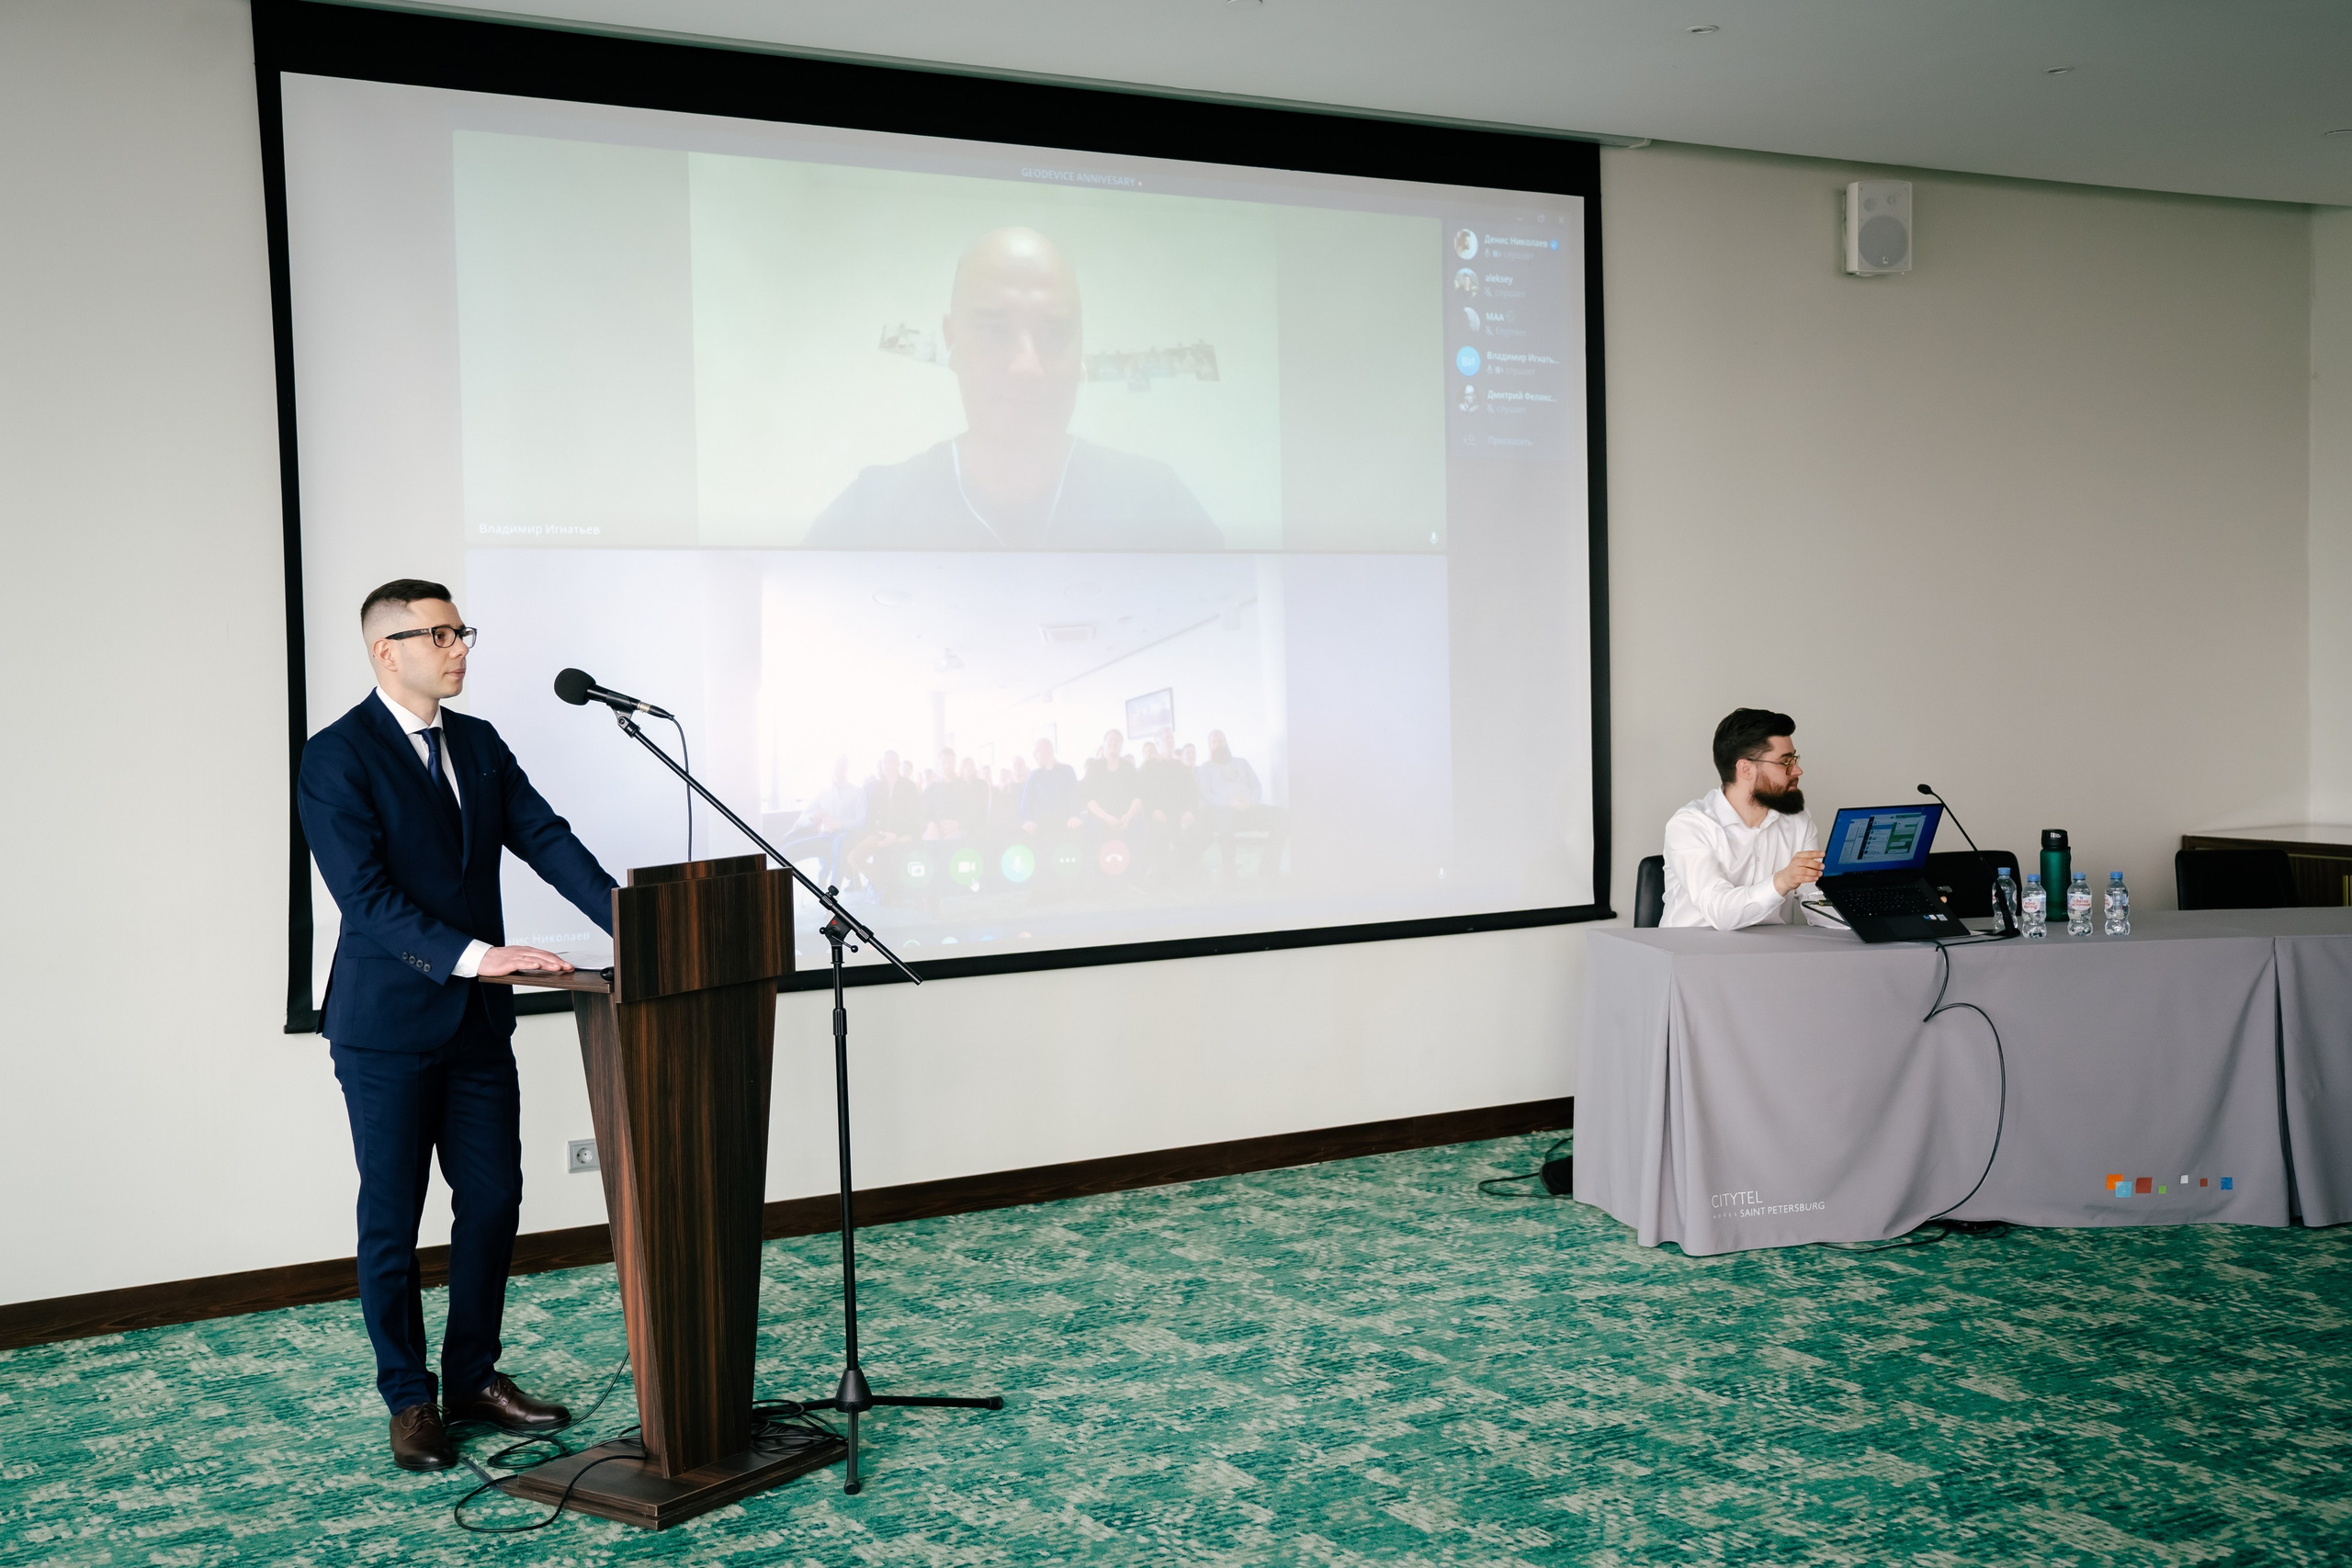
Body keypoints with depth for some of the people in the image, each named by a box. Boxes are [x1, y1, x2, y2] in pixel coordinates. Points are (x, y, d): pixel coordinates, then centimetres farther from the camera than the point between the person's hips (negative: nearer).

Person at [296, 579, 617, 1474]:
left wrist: (630, 919, -15)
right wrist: (475, 954, -32)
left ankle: (474, 1379, 26)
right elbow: (366, 895, -21)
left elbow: (546, 839, 0)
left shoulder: (479, 745, 9)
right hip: (388, 1026, -6)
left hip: (478, 1018, 6)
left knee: (493, 1202, 11)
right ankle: (410, 1401, 20)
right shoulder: (336, 758, -12)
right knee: (392, 1220, 6)